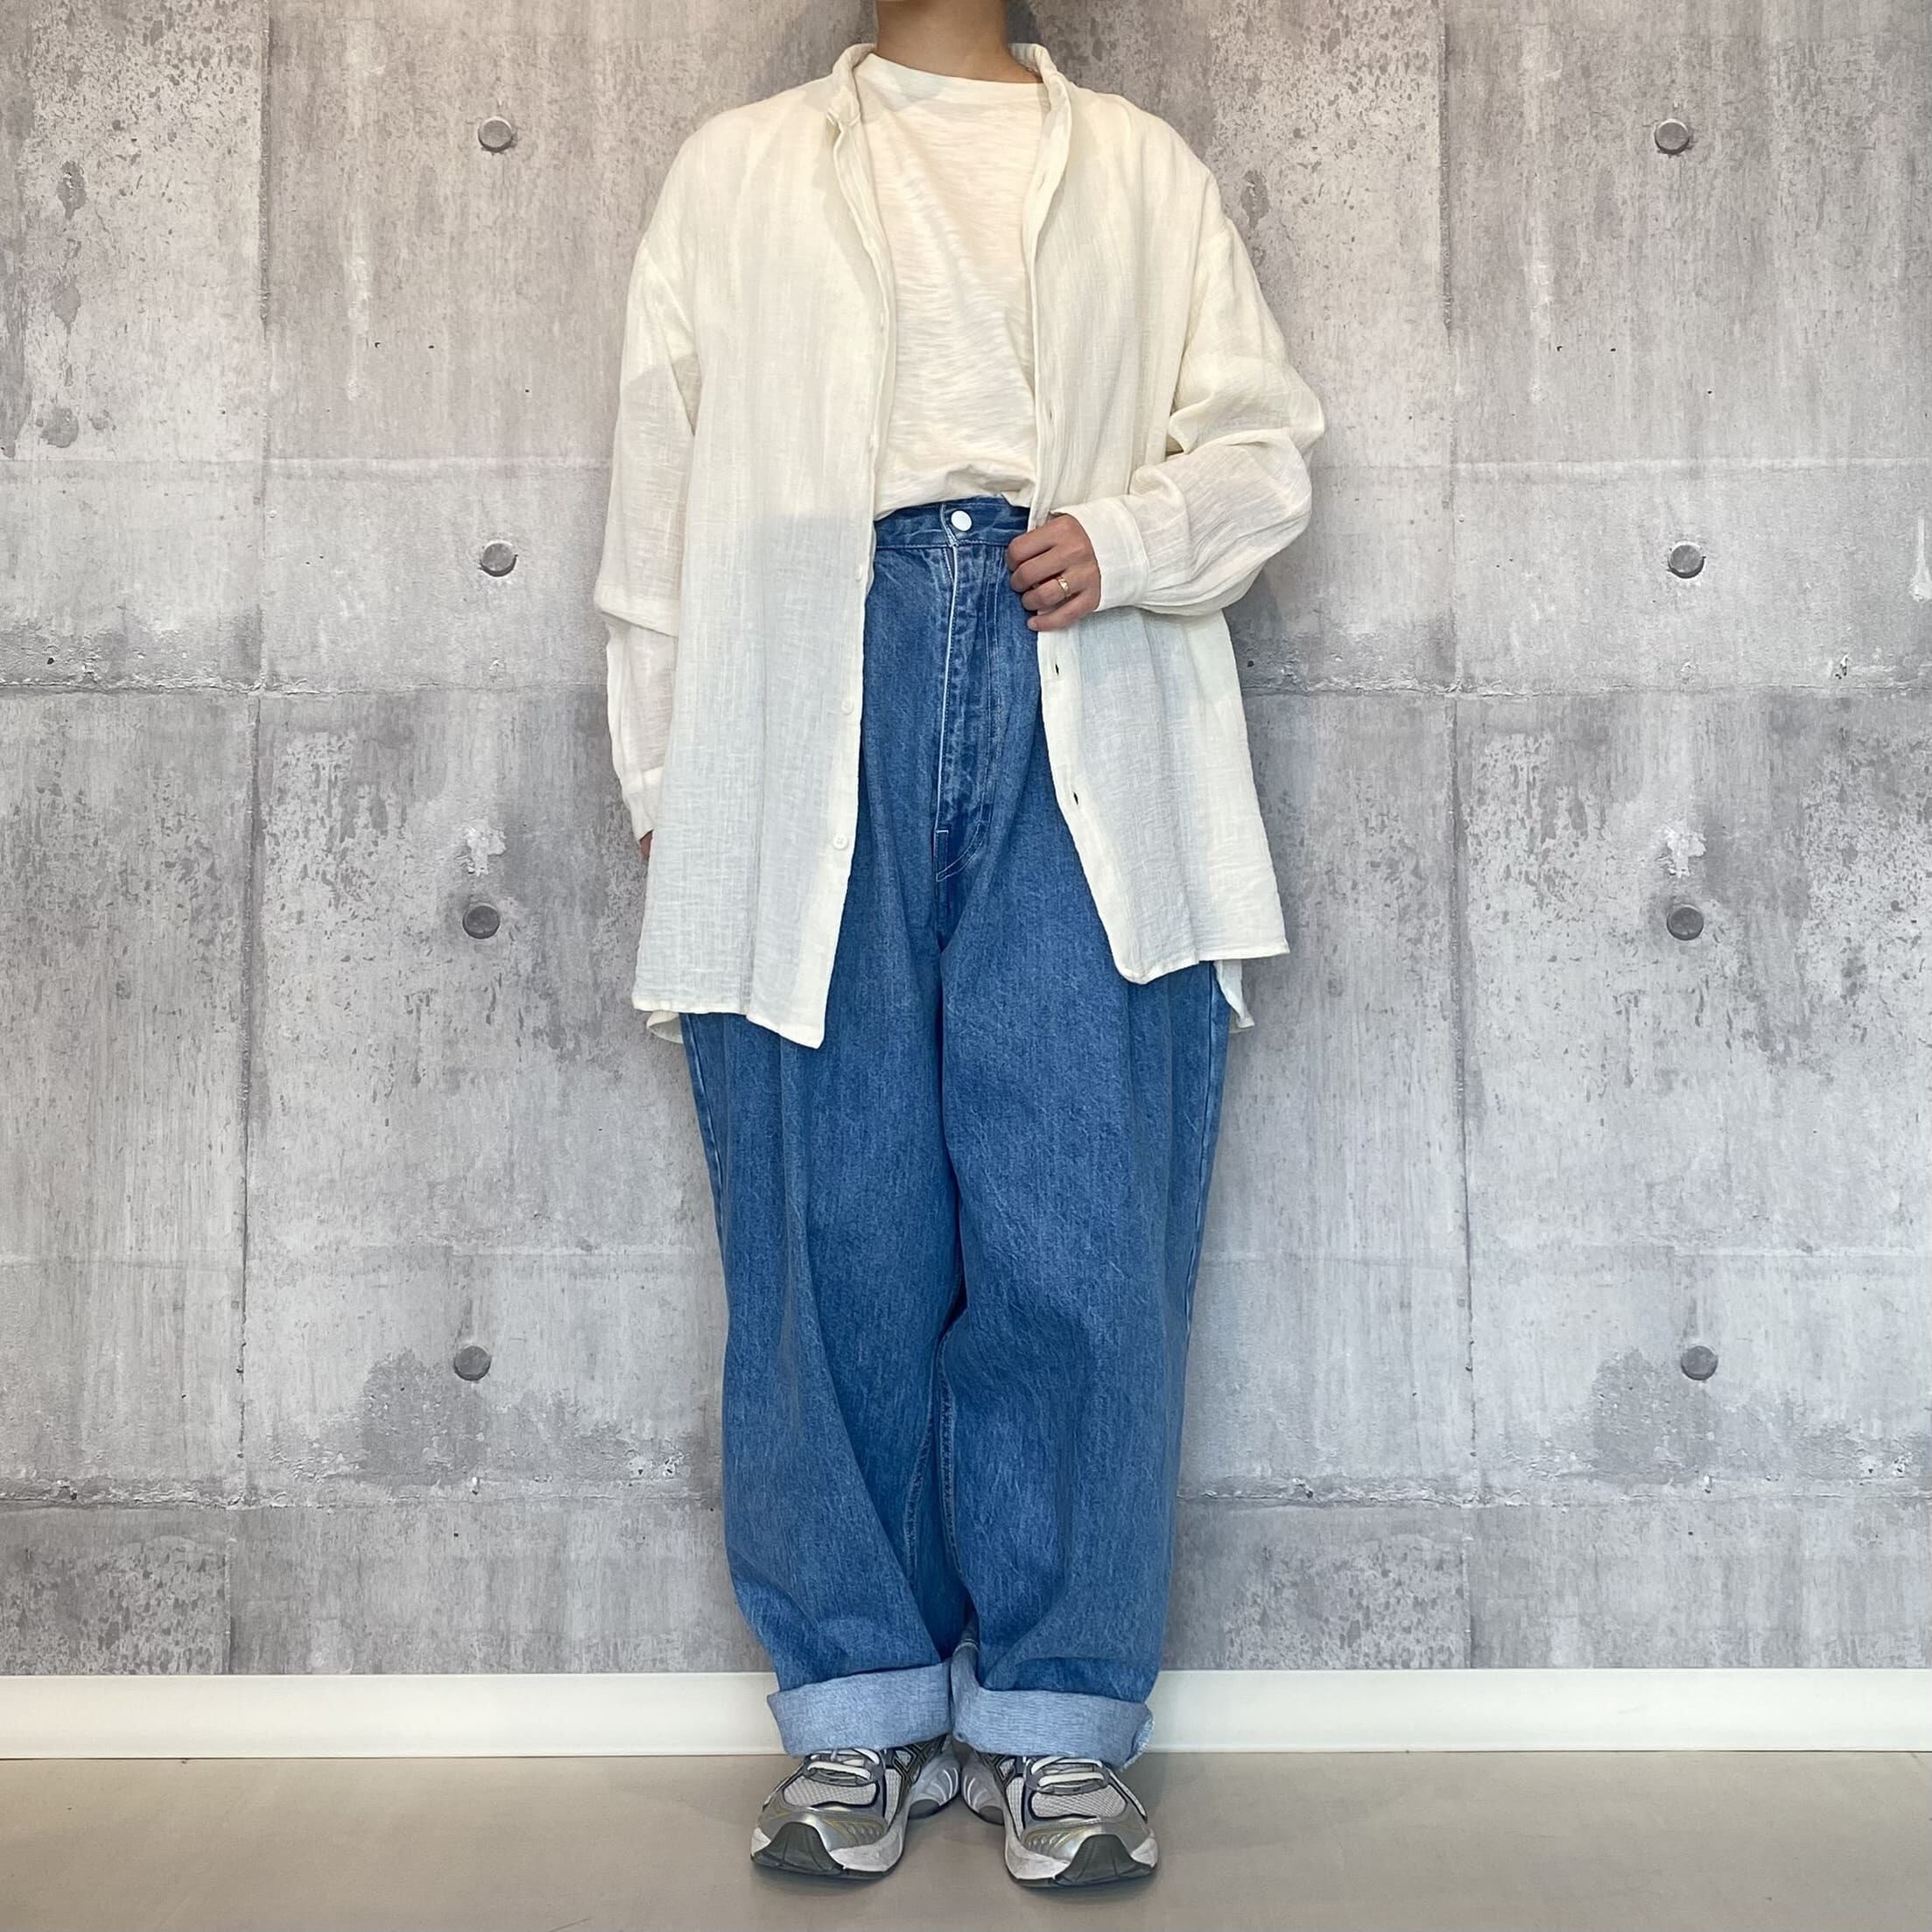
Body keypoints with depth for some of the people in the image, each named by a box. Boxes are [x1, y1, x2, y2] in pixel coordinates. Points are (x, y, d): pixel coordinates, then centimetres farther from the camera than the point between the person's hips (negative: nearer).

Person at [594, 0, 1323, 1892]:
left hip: (1083, 727, 0)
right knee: (833, 1233, -1)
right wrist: (662, 778, 8)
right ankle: (860, 1712, 12)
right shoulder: (734, 169, 23)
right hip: (810, 706, 1)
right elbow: (660, 479, 17)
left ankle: (1054, 1719, 8)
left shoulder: (1143, 171, 22)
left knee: (1079, 1232, -6)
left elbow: (1262, 442, 16)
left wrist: (1126, 536, -6)